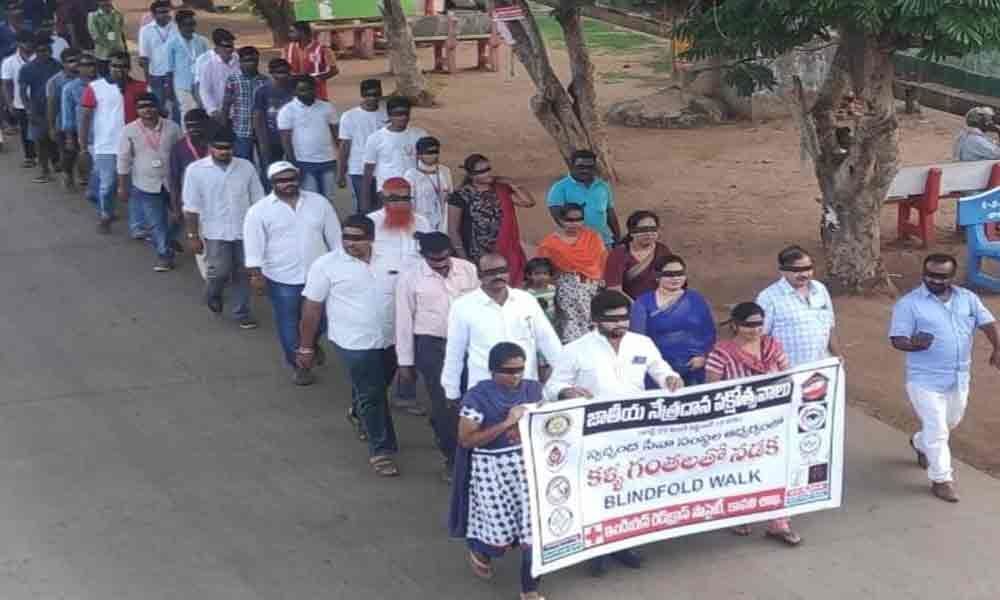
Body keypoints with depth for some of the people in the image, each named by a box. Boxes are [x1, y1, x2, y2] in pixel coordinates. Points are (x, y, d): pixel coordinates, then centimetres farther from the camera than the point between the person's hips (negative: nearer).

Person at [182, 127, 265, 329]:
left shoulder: (246, 167, 1)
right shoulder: (196, 170, -6)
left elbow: (258, 200, 7)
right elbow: (191, 208, -5)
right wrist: (193, 236, -6)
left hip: (245, 230, 3)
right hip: (216, 232, -3)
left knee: (242, 273, 8)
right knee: (220, 271, -8)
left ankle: (242, 313, 21)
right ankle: (212, 295, 24)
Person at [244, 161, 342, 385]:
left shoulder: (319, 203, 2)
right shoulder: (259, 211, -6)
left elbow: (334, 237, 8)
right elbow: (253, 246, -7)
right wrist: (256, 274, -13)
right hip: (282, 279, -2)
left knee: (321, 318, 12)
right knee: (289, 324, 8)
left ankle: (312, 342, 44)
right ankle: (298, 365, 27)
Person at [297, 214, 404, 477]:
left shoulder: (389, 262, 3)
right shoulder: (326, 265, -10)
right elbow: (311, 308, -6)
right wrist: (305, 347, -5)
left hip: (390, 341, 5)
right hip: (356, 344, -5)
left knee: (379, 390, 22)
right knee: (371, 396, -2)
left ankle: (359, 413, 52)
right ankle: (381, 451, 10)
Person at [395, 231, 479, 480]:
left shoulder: (468, 270, 1)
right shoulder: (409, 278, -5)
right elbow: (404, 321, -1)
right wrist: (405, 362, 0)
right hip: (431, 346, -3)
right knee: (445, 403, -3)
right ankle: (453, 458, 11)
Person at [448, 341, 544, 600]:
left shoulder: (534, 389, 1)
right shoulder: (478, 397, -13)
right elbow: (466, 439, -16)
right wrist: (506, 423, -22)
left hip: (529, 467, 4)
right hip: (493, 471, -4)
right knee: (501, 536, 3)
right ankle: (478, 549, 40)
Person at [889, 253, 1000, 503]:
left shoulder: (968, 298, 2)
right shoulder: (908, 303, -12)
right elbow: (897, 340, -15)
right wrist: (914, 344, -37)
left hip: (959, 378, 6)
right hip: (926, 380, -6)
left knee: (951, 422, 23)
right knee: (937, 430, -3)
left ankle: (920, 444, 51)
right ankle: (941, 479, 13)